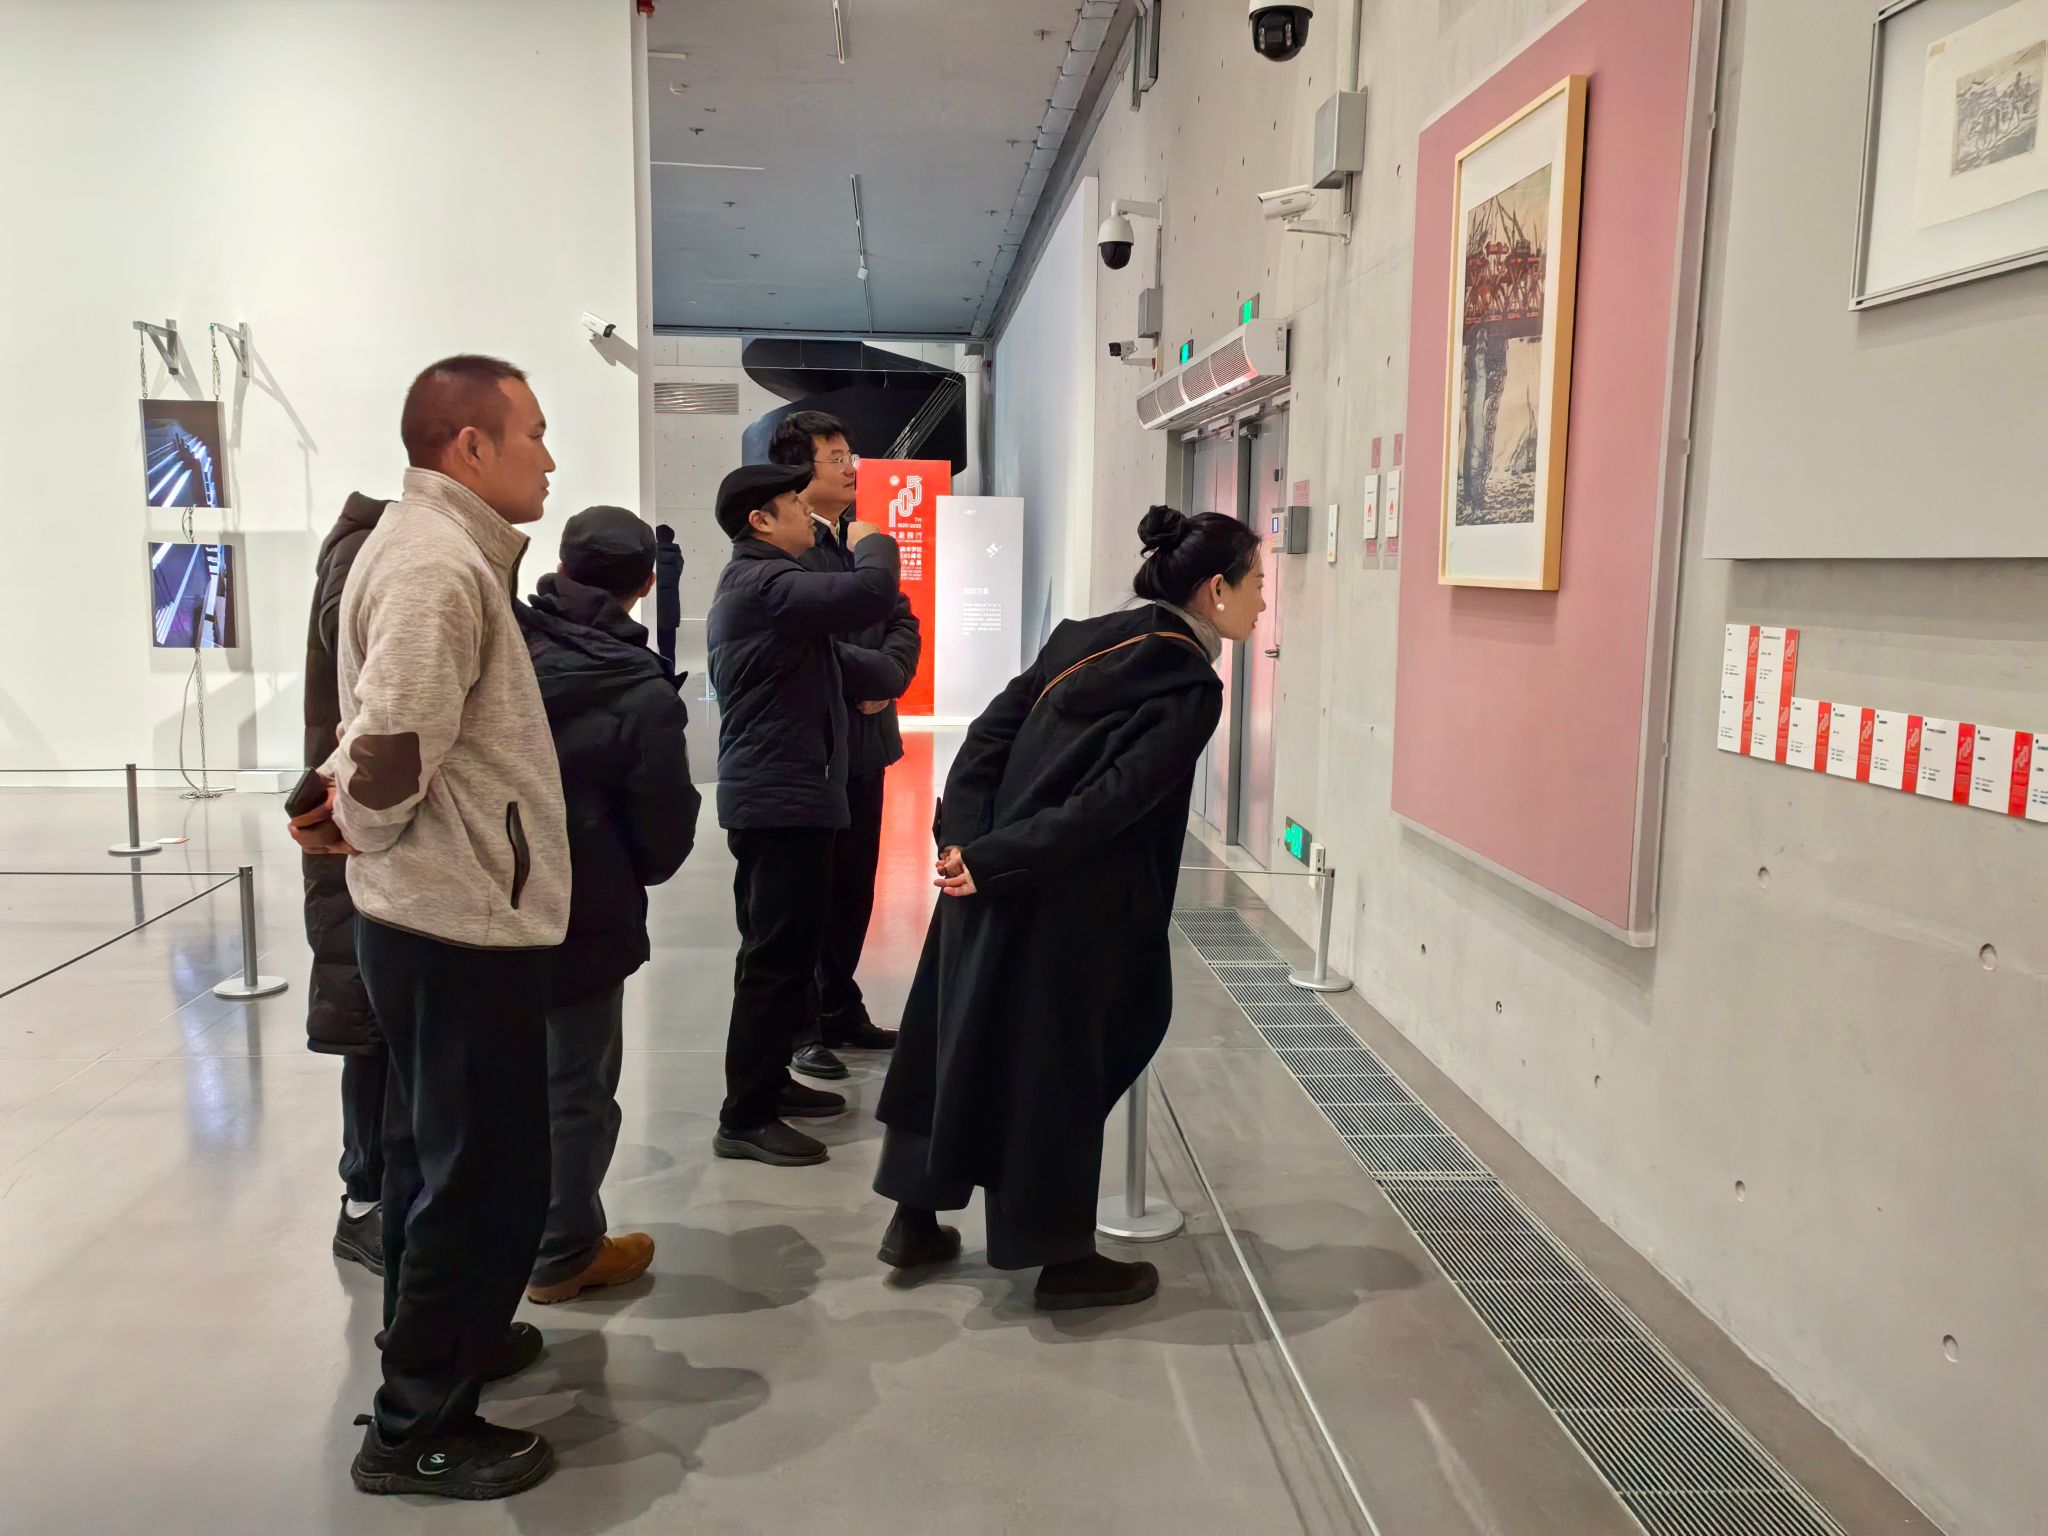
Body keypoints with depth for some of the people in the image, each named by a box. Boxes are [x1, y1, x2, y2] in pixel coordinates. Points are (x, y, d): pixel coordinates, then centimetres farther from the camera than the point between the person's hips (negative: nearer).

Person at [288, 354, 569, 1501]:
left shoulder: (439, 545, 12)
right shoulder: (439, 564, -20)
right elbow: (393, 748, -28)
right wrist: (367, 827, -10)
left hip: (442, 911, 10)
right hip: (465, 918, -10)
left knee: (440, 1151, 23)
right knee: (487, 1174, 2)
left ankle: (441, 1338, 41)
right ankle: (418, 1428, 16)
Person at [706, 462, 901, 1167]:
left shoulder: (746, 583, 19)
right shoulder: (768, 585, -17)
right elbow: (871, 593, -29)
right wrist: (873, 543, -9)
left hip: (767, 792, 11)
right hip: (784, 797, -11)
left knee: (780, 948, 18)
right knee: (780, 955, -7)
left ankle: (766, 1081, 29)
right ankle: (745, 1118, -2)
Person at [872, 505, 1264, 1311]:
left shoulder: (1090, 636, 9)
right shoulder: (1192, 689, -13)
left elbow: (989, 731, 2)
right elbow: (1106, 806, -21)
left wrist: (962, 840, -4)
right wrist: (994, 862, -17)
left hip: (992, 882, 7)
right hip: (1061, 908, -7)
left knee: (960, 1041, 18)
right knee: (1052, 1068, 7)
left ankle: (915, 1220, 32)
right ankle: (1063, 1259, 24)